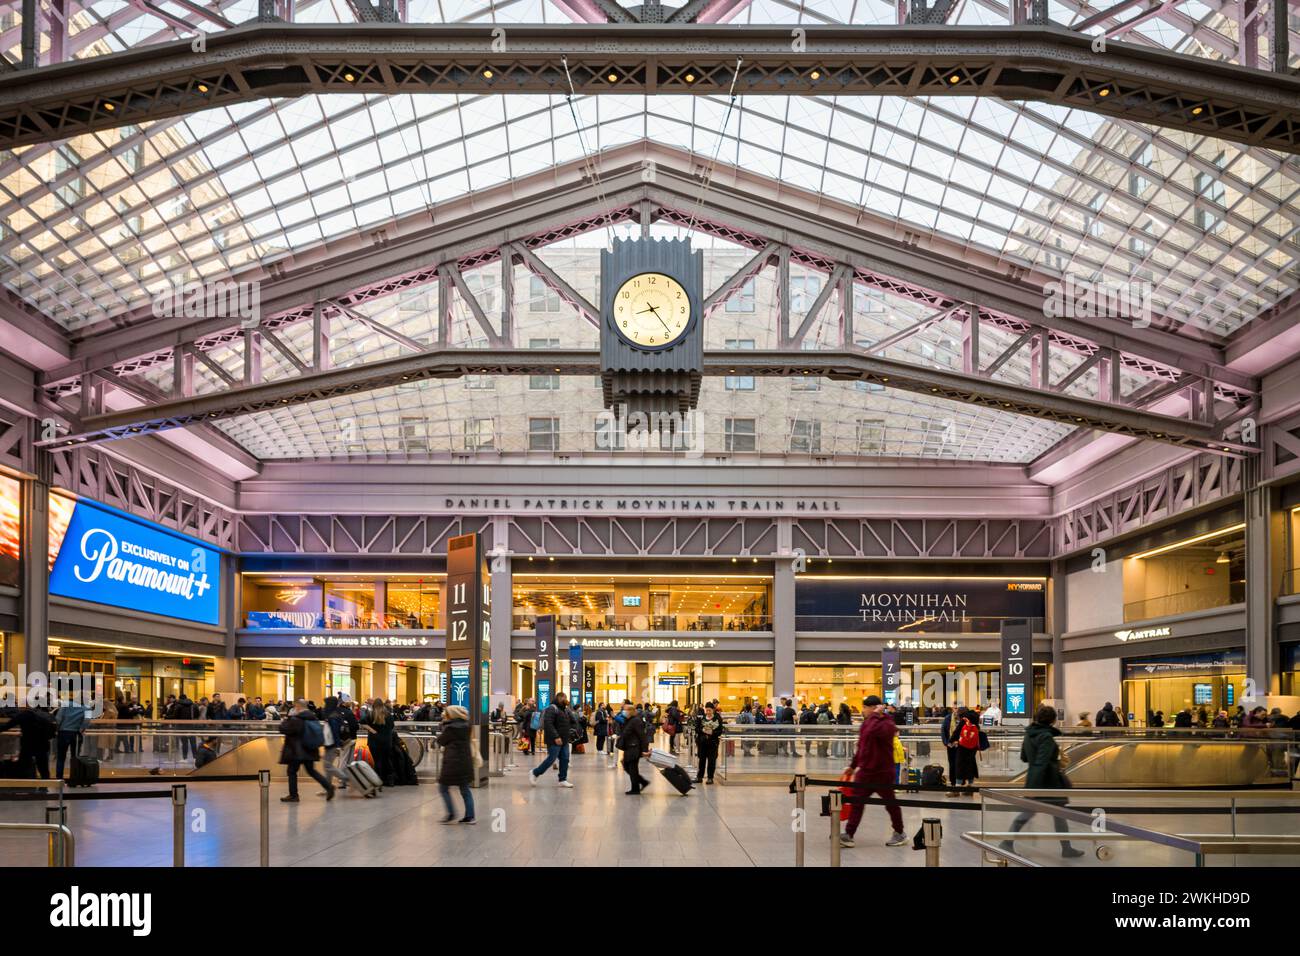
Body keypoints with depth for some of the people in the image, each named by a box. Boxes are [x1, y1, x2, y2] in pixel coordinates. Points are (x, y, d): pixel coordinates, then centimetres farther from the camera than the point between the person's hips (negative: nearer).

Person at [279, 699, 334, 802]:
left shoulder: (295, 720, -18)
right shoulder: (313, 718, 7)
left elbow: (284, 729, -15)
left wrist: (285, 720, 5)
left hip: (296, 751, -8)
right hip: (309, 750, 8)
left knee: (292, 771, 6)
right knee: (311, 770, 16)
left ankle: (293, 795, 9)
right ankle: (328, 787, 4)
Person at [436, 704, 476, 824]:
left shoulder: (450, 728, -14)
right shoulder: (465, 726, 5)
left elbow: (441, 741, -3)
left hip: (452, 762, -7)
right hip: (465, 762, 7)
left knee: (443, 788, 6)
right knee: (465, 789, 13)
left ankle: (452, 814, 1)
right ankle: (470, 816, 10)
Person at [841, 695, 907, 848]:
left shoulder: (887, 724, -17)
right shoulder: (867, 723, 10)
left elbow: (872, 732, -41)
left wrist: (876, 714, -28)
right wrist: (853, 765, 24)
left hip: (883, 773, -8)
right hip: (865, 771, 8)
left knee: (890, 803, 8)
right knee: (856, 801, 1)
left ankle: (900, 834, 26)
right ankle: (848, 835, 1)